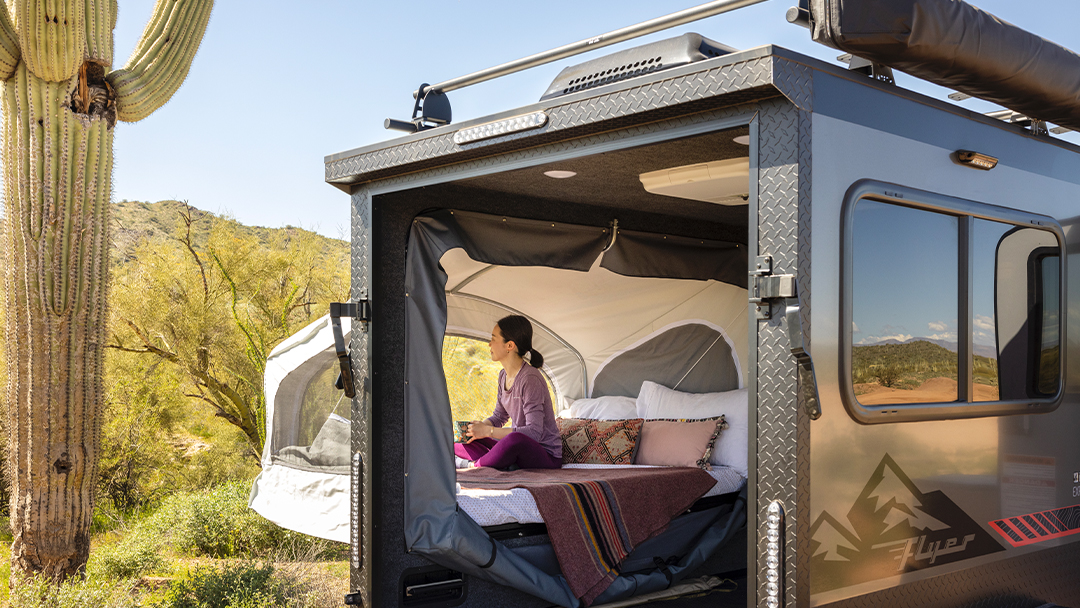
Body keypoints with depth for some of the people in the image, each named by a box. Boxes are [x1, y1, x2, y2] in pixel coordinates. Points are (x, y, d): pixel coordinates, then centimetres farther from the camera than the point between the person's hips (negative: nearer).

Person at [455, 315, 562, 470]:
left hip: (547, 456, -8)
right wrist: (480, 426, -2)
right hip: (519, 451, 8)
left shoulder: (531, 378, -21)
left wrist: (488, 431, -23)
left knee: (516, 440, -42)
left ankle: (476, 466, -16)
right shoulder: (504, 376, 7)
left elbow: (534, 432, -27)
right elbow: (499, 416, 19)